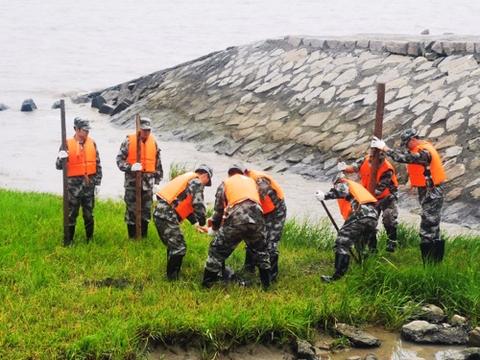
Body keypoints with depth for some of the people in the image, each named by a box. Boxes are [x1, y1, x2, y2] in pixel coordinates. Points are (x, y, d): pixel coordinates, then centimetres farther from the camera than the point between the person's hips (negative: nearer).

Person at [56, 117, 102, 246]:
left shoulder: (92, 143, 4)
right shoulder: (67, 144, -7)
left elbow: (97, 163, 11)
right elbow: (59, 166, -5)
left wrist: (98, 181, 7)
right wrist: (61, 159, -28)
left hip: (89, 183, 3)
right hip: (74, 183, -3)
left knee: (89, 213, 12)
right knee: (71, 214, 1)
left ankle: (90, 239, 23)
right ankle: (68, 241, 9)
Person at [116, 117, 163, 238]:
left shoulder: (153, 142, 8)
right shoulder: (129, 141, -7)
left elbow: (158, 162, 17)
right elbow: (119, 159, -8)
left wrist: (158, 177, 16)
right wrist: (130, 167, -23)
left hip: (148, 181, 4)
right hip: (132, 181, -4)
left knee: (146, 210, 10)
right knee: (131, 210, 1)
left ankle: (144, 236, 22)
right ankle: (132, 237, 11)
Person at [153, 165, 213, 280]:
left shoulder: (188, 179, 24)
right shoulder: (197, 182, -5)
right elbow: (198, 205, -13)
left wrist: (195, 222, 24)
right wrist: (202, 223, 3)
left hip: (160, 212, 10)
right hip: (167, 216, -10)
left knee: (173, 245, 22)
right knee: (179, 248, -3)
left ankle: (171, 275, 32)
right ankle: (172, 279, 2)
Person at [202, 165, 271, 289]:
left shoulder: (225, 183, 23)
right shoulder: (251, 181, 31)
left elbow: (218, 208, 20)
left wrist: (215, 226, 35)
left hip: (236, 216, -3)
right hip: (256, 216, 3)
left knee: (218, 250, 11)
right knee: (260, 250, 25)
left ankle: (207, 283, 11)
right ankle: (266, 284, 27)